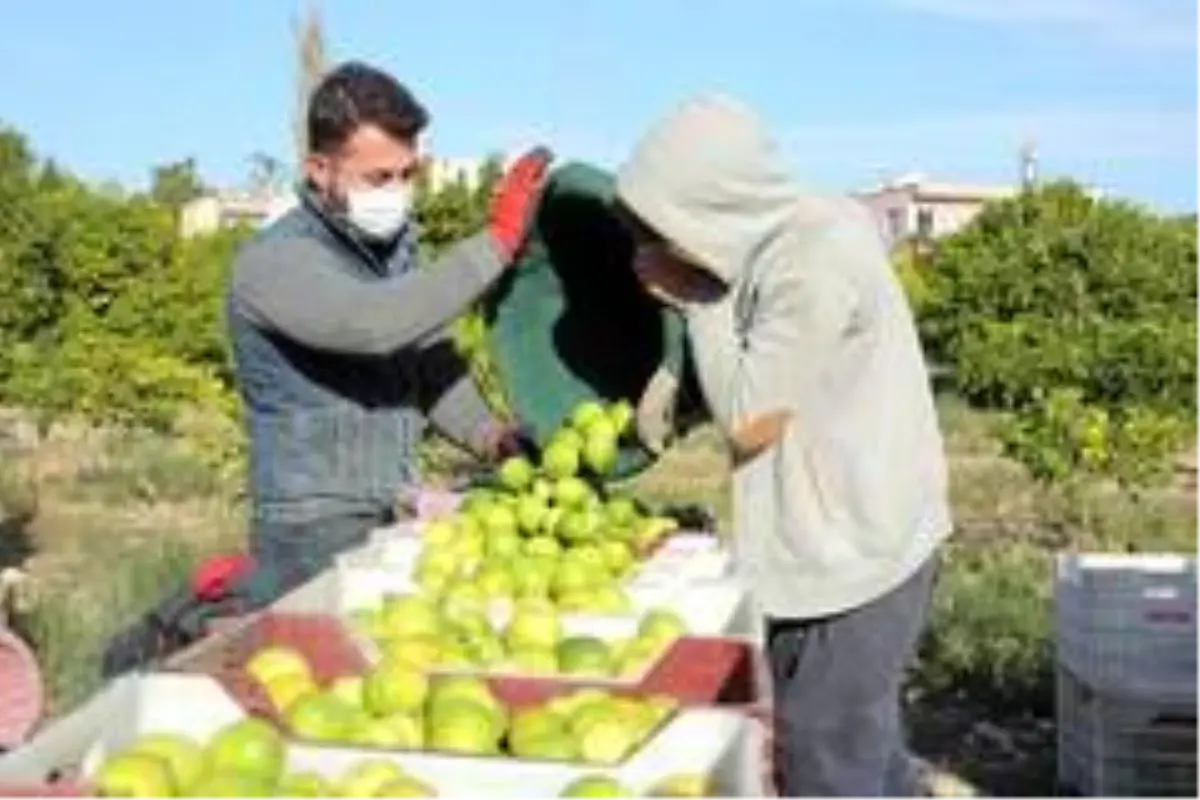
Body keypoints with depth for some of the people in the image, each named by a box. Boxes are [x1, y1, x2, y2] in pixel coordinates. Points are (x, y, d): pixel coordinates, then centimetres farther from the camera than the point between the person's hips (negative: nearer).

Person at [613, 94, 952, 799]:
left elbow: (750, 419, -19)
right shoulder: (779, 239, 3)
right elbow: (740, 395, 10)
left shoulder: (817, 258, -24)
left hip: (853, 556, -9)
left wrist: (698, 298, -12)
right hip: (842, 546, 9)